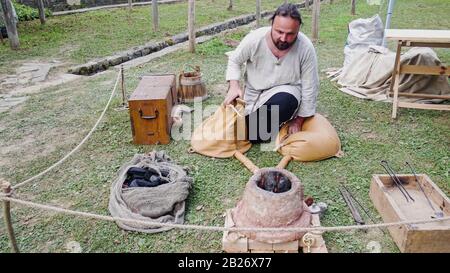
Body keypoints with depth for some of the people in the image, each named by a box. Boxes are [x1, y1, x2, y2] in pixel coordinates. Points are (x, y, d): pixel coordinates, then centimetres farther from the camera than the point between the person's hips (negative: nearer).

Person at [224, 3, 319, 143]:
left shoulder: (306, 48, -23)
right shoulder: (255, 38, -22)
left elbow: (310, 88, -14)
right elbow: (234, 61, -3)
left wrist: (298, 121, -9)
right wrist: (234, 87, -20)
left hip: (285, 92, -1)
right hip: (253, 93, 2)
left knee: (285, 100, -37)